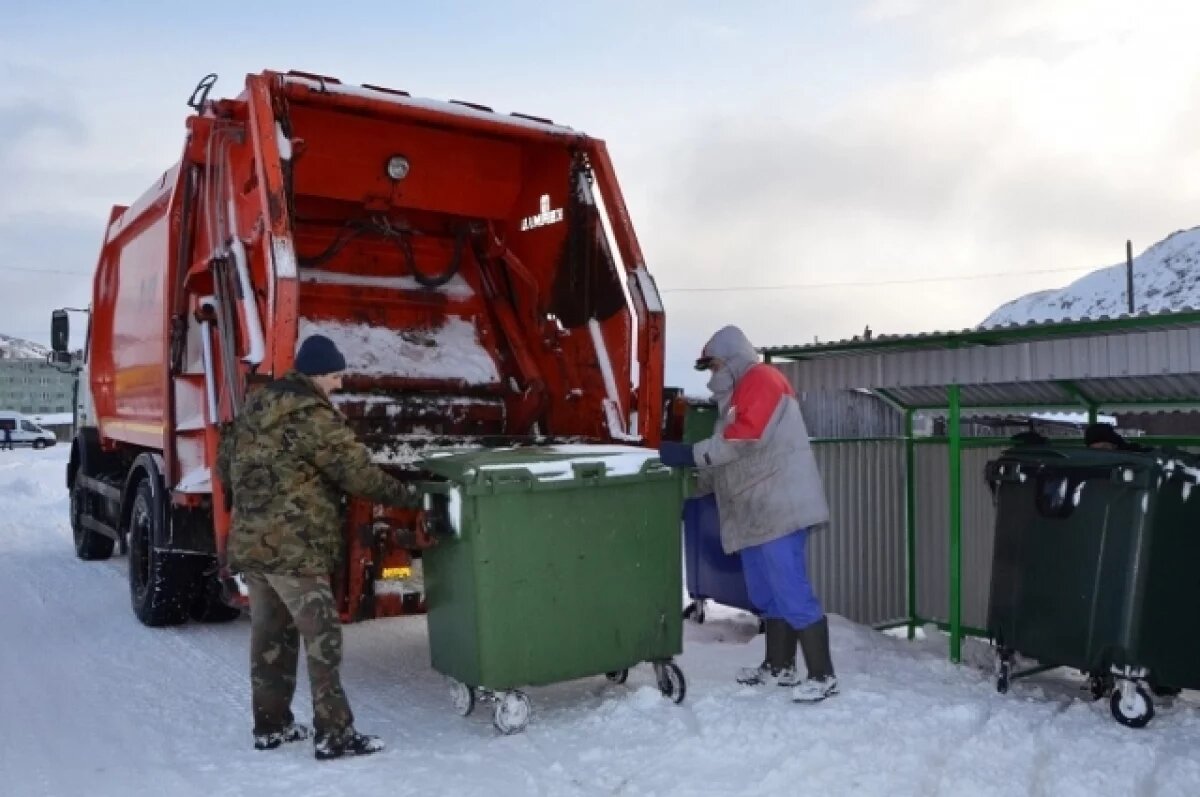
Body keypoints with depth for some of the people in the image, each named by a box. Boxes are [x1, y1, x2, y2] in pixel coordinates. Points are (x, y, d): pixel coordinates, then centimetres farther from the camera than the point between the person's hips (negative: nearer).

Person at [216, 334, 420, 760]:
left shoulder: (256, 406, 14)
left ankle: (270, 724, 24)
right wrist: (404, 494, -2)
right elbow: (357, 471, -14)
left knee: (269, 635, 16)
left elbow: (225, 465, 21)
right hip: (293, 546, -9)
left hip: (249, 541, 9)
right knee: (322, 636, -5)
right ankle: (334, 733, -3)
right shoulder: (311, 414, -13)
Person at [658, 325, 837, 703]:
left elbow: (745, 440, -21)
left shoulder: (761, 379, -8)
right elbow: (730, 457, 24)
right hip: (758, 512, 11)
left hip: (779, 510, -11)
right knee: (768, 594, 15)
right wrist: (696, 480, 15)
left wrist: (690, 454, -19)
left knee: (793, 593, -9)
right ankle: (779, 666, 25)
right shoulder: (739, 395, 24)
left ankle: (823, 676, -4)